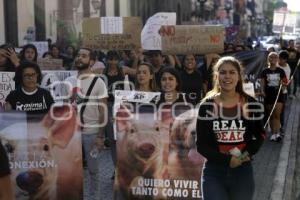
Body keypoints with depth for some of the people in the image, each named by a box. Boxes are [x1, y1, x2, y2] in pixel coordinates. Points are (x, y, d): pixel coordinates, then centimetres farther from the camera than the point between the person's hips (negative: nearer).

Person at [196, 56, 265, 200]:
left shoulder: (251, 104, 1)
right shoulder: (207, 106, -2)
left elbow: (260, 135, 12)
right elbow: (201, 144, -3)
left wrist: (248, 152, -8)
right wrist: (226, 160, -16)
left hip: (243, 171, 2)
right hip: (214, 172, -1)